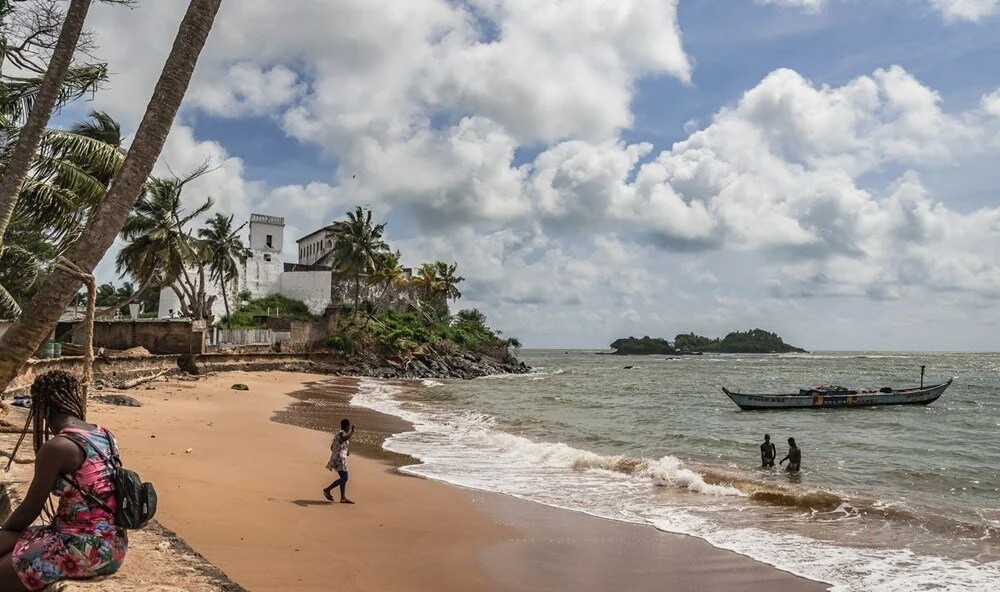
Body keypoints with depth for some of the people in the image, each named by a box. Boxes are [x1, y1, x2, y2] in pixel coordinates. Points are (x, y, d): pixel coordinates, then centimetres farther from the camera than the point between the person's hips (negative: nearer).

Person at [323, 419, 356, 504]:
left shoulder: (337, 434, 18)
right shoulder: (342, 433, -11)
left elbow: (332, 448, 25)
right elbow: (345, 438, -37)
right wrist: (352, 431, -29)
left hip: (336, 458, 10)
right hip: (339, 459, -10)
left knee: (343, 478, 10)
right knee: (344, 478, -10)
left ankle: (343, 498, 9)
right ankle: (327, 490, -4)